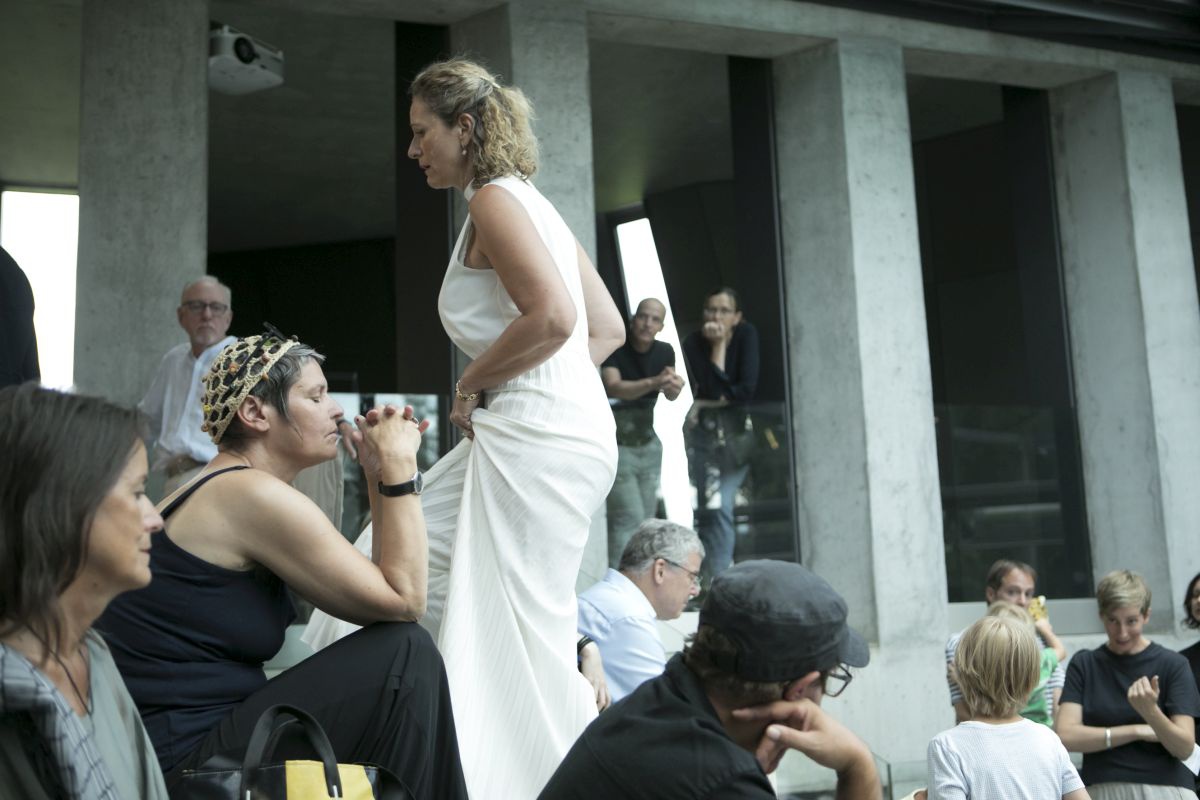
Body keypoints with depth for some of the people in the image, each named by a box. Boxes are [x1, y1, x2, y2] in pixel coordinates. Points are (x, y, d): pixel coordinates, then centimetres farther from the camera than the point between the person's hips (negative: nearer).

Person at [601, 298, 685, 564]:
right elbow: (613, 387, -28)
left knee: (646, 519, 7)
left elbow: (671, 395, -7)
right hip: (617, 444, -6)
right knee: (629, 519, -13)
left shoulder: (664, 352, 4)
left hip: (649, 444, 6)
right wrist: (653, 382, -43)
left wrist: (674, 386, -32)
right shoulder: (615, 349, -12)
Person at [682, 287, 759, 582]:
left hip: (738, 430, 0)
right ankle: (716, 578, 0)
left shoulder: (747, 334, -6)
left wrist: (708, 402, -9)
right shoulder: (694, 343, -7)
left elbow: (748, 389, -13)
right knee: (710, 508, -6)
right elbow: (708, 389, -18)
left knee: (720, 506, -7)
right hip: (704, 432, 0)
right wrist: (718, 345, -18)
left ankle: (718, 577, 1)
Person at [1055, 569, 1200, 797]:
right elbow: (1065, 735, -9)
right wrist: (1138, 731, -9)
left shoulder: (1173, 665, -2)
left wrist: (1150, 711, -24)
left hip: (1164, 789, -1)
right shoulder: (1084, 665, 2)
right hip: (1101, 789, 1)